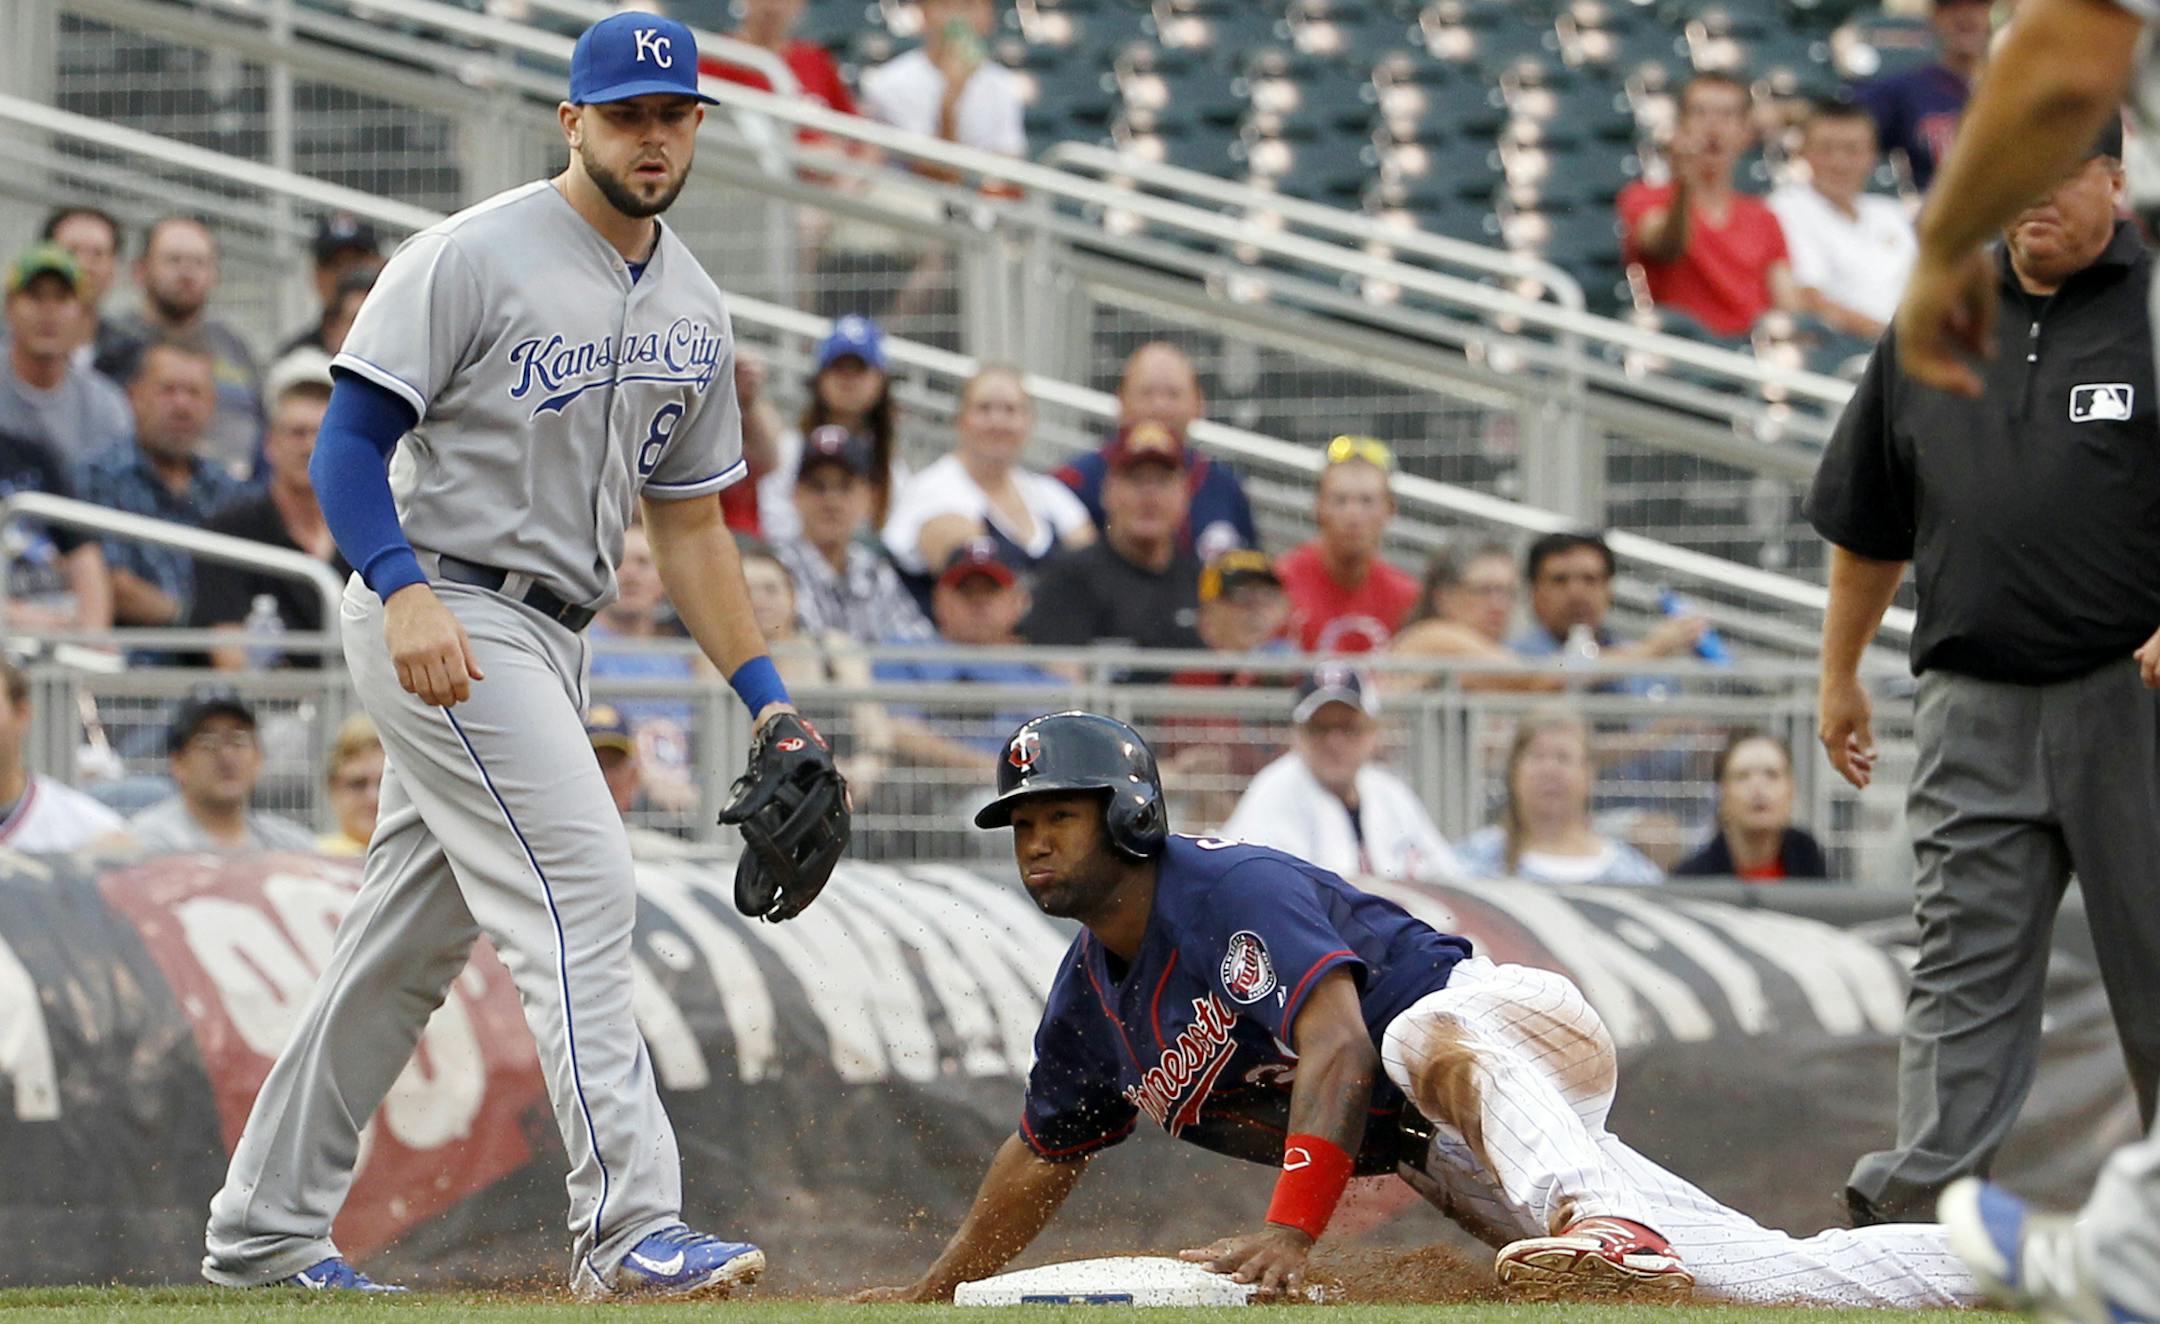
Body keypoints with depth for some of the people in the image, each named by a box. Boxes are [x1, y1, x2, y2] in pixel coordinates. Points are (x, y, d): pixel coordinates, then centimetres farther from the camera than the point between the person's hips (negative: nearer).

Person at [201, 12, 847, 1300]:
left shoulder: (694, 310, 13)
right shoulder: (475, 257, -10)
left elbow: (691, 524, 18)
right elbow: (350, 436, -13)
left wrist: (771, 707, 12)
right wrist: (404, 591, -29)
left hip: (551, 642, 8)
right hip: (443, 624, -8)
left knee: (408, 949, 11)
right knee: (584, 890, -18)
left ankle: (267, 1227, 20)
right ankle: (629, 1224, -23)